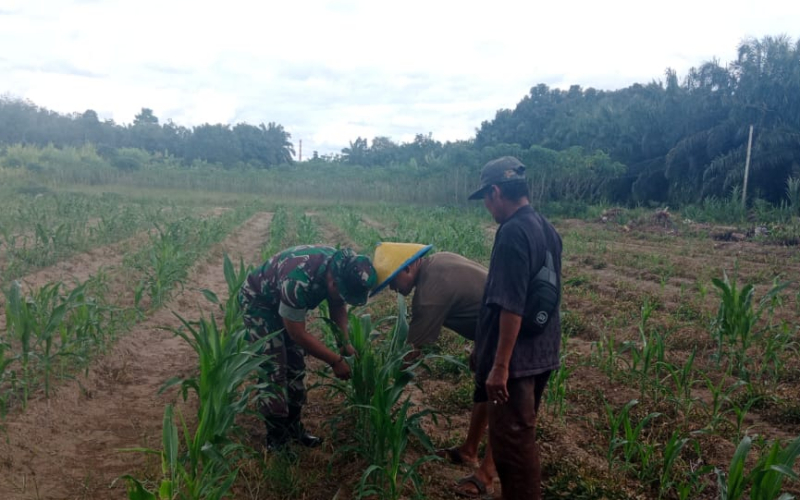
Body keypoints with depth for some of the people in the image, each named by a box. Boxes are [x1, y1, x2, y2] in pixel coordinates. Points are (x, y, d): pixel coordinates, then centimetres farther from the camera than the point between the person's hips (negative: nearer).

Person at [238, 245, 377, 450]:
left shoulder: (342, 268, -20)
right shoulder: (298, 281, -42)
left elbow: (337, 306, 0)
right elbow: (298, 335, -31)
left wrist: (345, 342, -12)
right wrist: (335, 360, -24)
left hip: (285, 303, 7)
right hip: (258, 301, -7)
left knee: (295, 366, 9)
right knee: (275, 370, -10)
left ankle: (292, 426, 23)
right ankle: (276, 439, 4)